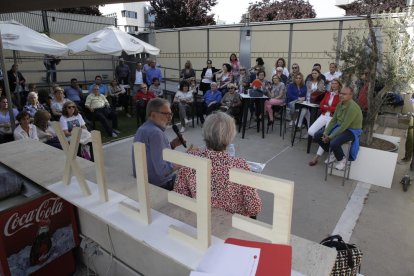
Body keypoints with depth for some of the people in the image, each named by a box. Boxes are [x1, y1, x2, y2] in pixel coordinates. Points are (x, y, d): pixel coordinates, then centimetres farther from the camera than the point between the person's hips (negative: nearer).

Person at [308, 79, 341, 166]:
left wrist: (327, 107, -4)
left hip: (333, 118, -5)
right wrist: (330, 108, -7)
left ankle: (316, 157, -16)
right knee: (310, 131, -13)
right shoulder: (327, 94, 17)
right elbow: (321, 105, 10)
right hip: (324, 115, 6)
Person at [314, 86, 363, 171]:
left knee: (334, 143, -34)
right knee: (318, 135, -3)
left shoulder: (352, 107, -26)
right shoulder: (339, 104, -1)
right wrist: (325, 133, -9)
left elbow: (344, 126, -27)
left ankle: (342, 159, 0)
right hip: (339, 126, 8)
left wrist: (330, 137, -23)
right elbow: (333, 120, 4)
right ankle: (333, 153, 15)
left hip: (351, 130, -8)